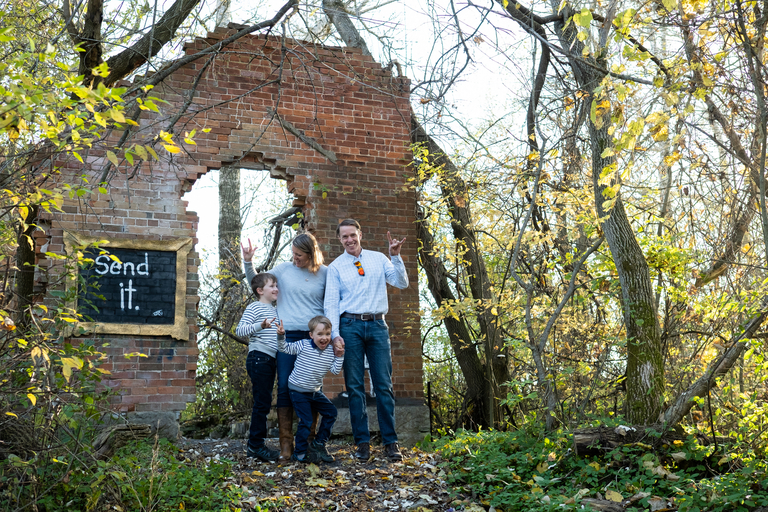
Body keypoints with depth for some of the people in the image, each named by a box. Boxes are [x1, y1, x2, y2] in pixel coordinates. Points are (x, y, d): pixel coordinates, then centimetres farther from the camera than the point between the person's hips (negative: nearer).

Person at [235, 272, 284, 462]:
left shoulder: (274, 310, 20)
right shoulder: (254, 307, -7)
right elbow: (240, 330, -21)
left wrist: (281, 332, 18)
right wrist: (261, 325, -33)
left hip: (270, 360, 9)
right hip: (259, 358, -9)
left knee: (264, 403, 11)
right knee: (262, 402, -9)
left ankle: (256, 445, 17)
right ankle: (255, 445, -3)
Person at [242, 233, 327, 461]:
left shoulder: (325, 273, 7)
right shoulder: (284, 269, 8)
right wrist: (248, 263, 4)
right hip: (288, 335, 0)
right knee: (285, 387, -4)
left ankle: (310, 441, 13)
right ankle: (286, 443, 0)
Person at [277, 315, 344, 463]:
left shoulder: (331, 351, -2)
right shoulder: (303, 345, -13)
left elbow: (335, 371, -3)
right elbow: (284, 348, -8)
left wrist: (339, 356, -13)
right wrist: (281, 336, -23)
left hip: (315, 391, 6)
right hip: (299, 391, -6)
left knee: (331, 412, 9)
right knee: (305, 421, -9)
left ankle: (318, 444, 22)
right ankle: (300, 453, 7)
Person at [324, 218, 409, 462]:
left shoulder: (378, 259, 11)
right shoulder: (335, 267, 8)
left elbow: (402, 283, 4)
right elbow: (331, 303, 3)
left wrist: (395, 256, -8)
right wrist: (335, 334, -8)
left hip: (377, 325, 1)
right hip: (350, 325, -1)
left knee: (384, 385, -1)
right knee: (354, 386, 0)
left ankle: (390, 442, 2)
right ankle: (362, 442, 6)